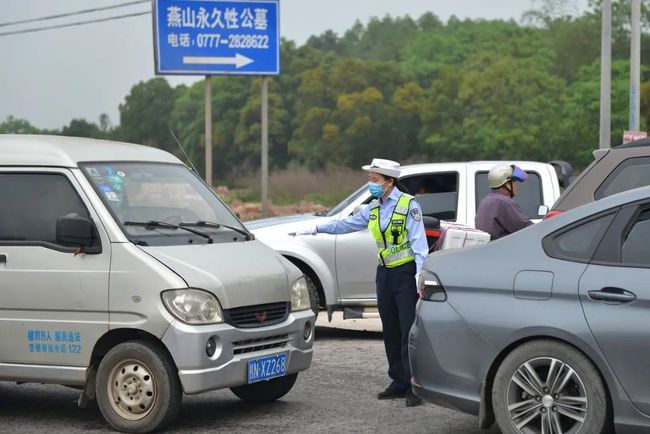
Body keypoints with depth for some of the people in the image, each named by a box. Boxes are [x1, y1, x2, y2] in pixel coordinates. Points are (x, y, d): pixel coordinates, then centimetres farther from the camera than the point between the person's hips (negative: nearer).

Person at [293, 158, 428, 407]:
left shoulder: (408, 205, -9)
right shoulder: (374, 208, 13)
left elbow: (418, 242, -14)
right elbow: (348, 224, 23)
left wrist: (420, 274, -22)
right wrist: (316, 229, 22)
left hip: (406, 273, -7)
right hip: (385, 273, 7)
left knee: (409, 331, -10)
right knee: (390, 332, 9)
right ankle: (399, 383, 15)